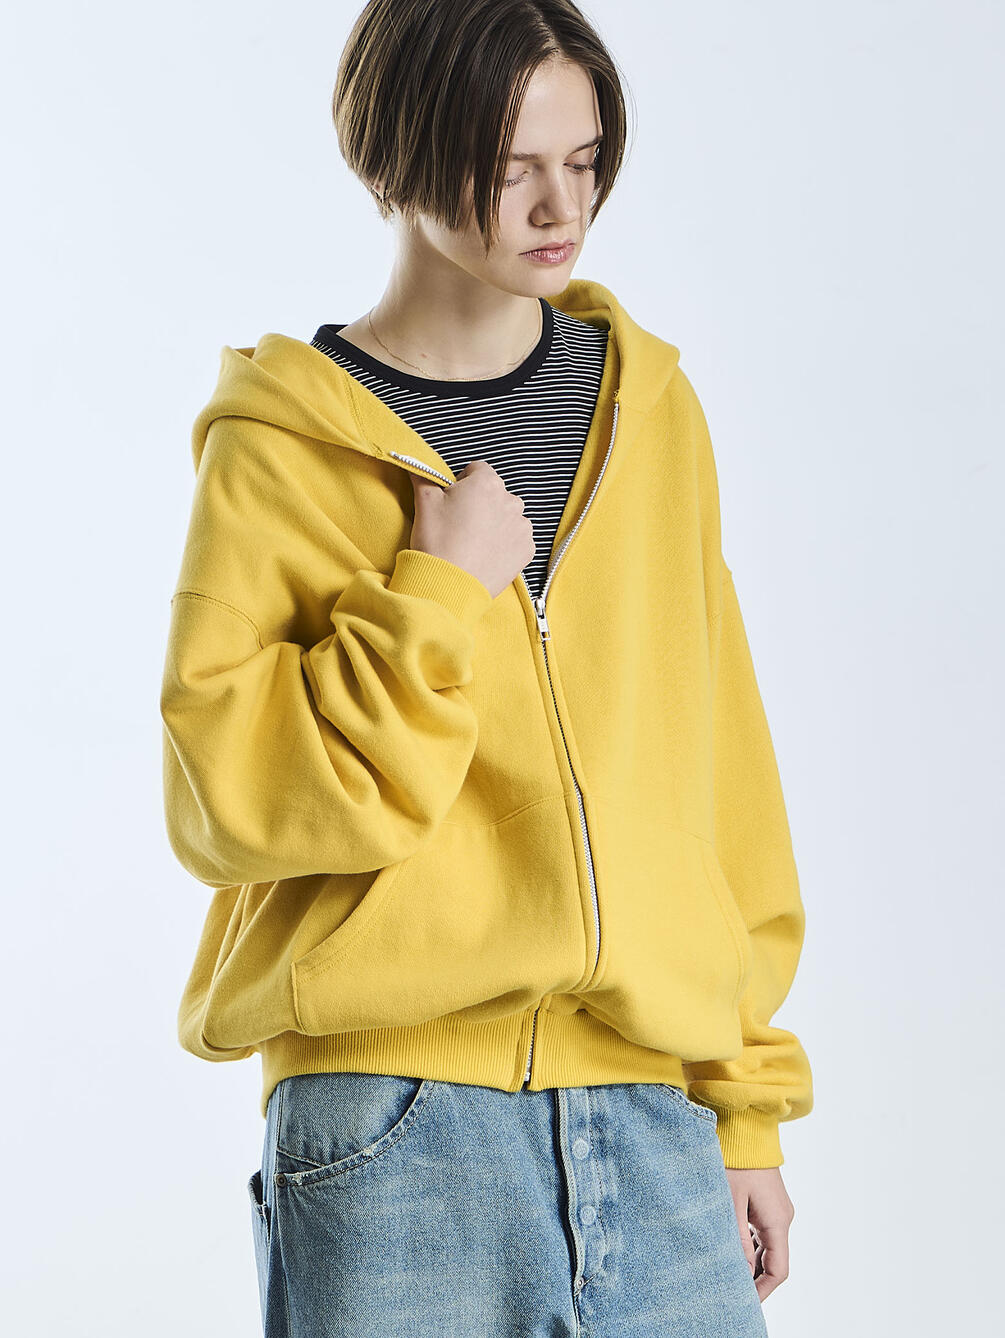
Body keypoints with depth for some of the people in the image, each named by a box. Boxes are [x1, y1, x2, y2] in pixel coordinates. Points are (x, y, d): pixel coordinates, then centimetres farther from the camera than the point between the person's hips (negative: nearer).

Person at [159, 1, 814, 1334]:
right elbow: (224, 797, -9)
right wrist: (434, 600, -14)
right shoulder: (282, 448, -2)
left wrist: (746, 1099, 8)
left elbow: (718, 766, 10)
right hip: (393, 1126, -3)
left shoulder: (651, 408, 10)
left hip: (650, 1118, 4)